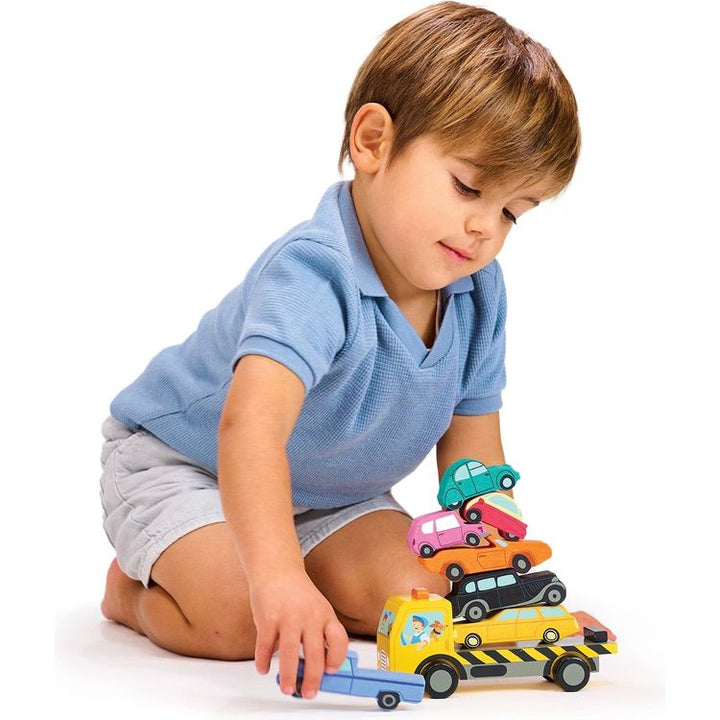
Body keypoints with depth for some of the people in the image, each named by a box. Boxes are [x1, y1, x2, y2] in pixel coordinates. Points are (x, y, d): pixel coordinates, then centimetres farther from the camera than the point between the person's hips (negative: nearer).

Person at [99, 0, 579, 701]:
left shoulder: (480, 293, -11)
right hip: (180, 461, -7)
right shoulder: (313, 273, -37)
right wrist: (279, 576, -67)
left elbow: (471, 448, -1)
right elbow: (251, 426, -53)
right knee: (236, 617, -30)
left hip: (329, 493, 7)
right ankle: (135, 588, 6)